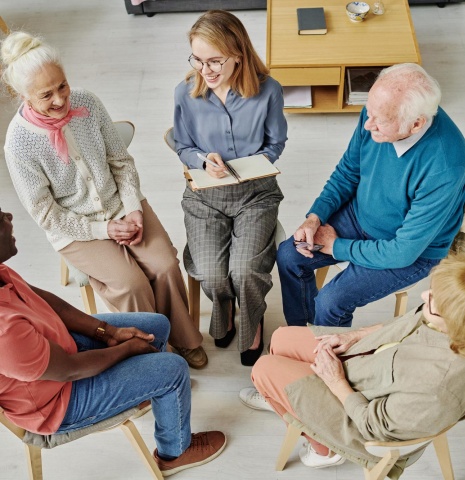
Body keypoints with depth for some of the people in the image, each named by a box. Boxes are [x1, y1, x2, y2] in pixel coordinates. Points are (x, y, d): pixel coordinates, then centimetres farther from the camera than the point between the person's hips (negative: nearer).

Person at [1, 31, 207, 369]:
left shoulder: (87, 103, -11)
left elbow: (121, 161, 1)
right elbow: (45, 213, -14)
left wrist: (134, 210, -11)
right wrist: (103, 230, -16)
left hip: (121, 206, 4)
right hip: (75, 229, -3)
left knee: (166, 266, -14)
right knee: (132, 284, -20)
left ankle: (184, 340, 10)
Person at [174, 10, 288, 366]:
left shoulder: (267, 91, -12)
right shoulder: (186, 93, -9)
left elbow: (275, 144, 2)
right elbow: (184, 147, 5)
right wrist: (204, 161, -17)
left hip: (256, 192, -1)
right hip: (205, 194, 1)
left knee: (244, 272, -22)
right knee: (211, 276, -17)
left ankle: (252, 323, 17)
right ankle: (224, 310, 24)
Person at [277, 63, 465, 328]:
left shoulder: (444, 169, -37)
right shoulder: (377, 112, -19)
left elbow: (403, 252, -28)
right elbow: (348, 171, 1)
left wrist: (337, 247, -17)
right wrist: (315, 217, -12)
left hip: (413, 252, -6)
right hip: (360, 214, 6)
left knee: (331, 302, -16)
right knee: (289, 255, -3)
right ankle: (299, 328, 24)